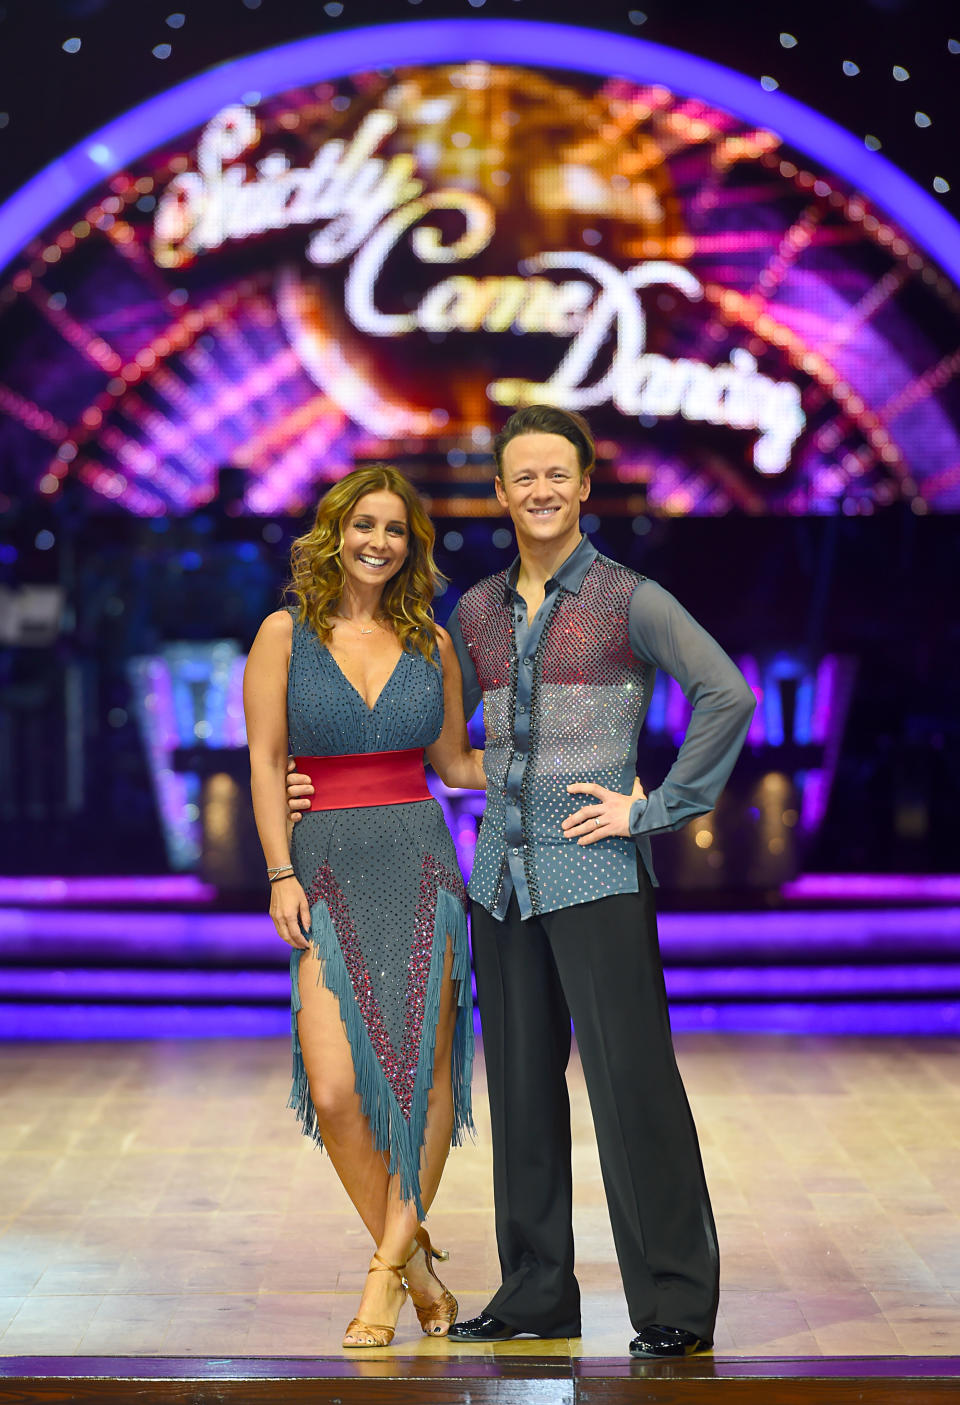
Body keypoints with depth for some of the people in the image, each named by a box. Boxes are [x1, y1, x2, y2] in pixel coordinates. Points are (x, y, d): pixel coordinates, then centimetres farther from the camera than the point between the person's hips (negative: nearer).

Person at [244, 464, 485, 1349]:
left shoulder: (431, 644, 9)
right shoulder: (286, 634, 5)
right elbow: (265, 759, 3)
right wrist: (281, 874, -4)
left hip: (420, 861, 1)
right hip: (328, 868, -1)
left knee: (426, 1071, -8)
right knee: (335, 1089, -12)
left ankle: (387, 1273, 4)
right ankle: (415, 1261, 9)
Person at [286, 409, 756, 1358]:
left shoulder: (629, 600, -3)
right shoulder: (476, 612, 13)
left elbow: (727, 693, -11)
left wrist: (657, 809, -11)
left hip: (596, 874, -6)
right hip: (502, 876, 6)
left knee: (631, 1084, -7)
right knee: (521, 1086, 10)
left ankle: (675, 1307, -1)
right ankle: (535, 1295, 19)